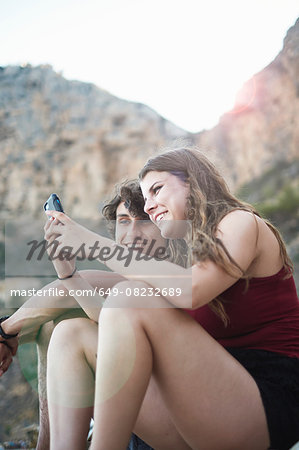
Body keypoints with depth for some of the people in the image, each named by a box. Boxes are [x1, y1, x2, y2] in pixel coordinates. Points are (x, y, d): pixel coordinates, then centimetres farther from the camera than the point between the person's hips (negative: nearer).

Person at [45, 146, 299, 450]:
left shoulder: (242, 223, -1)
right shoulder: (188, 255, 19)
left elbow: (189, 291, -23)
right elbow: (114, 326, 10)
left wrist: (94, 243, -17)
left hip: (269, 397, -6)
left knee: (131, 297, -24)